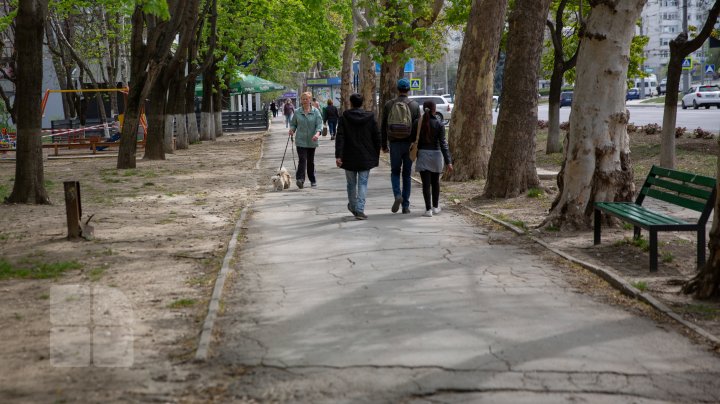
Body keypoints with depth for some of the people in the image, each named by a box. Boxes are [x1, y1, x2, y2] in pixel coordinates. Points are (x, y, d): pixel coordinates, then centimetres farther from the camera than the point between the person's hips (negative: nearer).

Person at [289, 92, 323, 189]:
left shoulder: (315, 111, 0)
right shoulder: (297, 112, 4)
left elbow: (319, 124, -6)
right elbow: (293, 124, 14)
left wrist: (317, 133, -24)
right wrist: (292, 130, -8)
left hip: (312, 141, 1)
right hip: (301, 141, -1)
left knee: (311, 161, 11)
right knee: (302, 159, -15)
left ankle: (313, 180, 23)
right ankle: (300, 179, -23)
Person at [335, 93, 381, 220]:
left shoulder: (344, 117, -5)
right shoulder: (370, 117, -1)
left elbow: (340, 138, -12)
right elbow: (377, 137, 2)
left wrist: (338, 155, -15)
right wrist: (376, 156, 11)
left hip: (349, 157, 0)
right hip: (366, 158, 0)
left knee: (351, 183, 15)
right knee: (363, 183, 2)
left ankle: (353, 207, 31)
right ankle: (360, 210, -9)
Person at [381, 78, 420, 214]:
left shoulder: (388, 105, 0)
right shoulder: (414, 105, -2)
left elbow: (384, 126, 2)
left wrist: (384, 145, 9)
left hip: (394, 144, 0)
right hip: (409, 144, 0)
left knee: (395, 172, 14)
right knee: (407, 174, 8)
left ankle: (397, 195, -12)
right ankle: (406, 205, 9)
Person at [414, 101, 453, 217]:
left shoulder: (417, 123, -3)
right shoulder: (439, 124, -6)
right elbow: (443, 143, -9)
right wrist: (448, 161, -8)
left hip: (422, 155, -1)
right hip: (436, 155, 1)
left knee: (426, 183, -1)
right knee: (435, 182, 18)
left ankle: (428, 209, -7)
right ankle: (435, 207, 28)